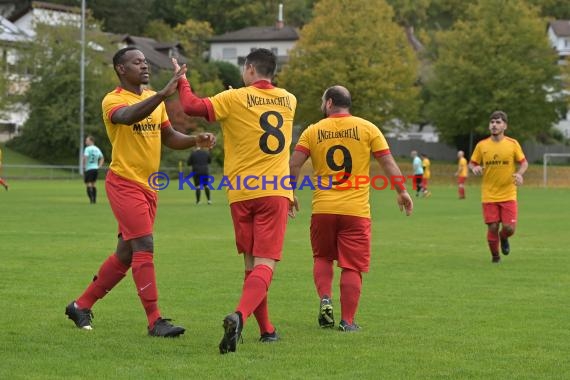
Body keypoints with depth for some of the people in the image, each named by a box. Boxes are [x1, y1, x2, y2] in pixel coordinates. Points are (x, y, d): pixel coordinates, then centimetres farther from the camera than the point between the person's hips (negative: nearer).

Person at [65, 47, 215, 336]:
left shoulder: (154, 99, 13)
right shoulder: (113, 100, -11)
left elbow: (169, 137, 19)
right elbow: (129, 116, -35)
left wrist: (196, 139, 0)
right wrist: (163, 94, -45)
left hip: (148, 187, 8)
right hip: (124, 183, -8)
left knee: (125, 253, 12)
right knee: (144, 247, -13)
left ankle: (81, 306, 25)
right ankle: (155, 321, -11)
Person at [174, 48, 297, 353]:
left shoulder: (234, 99, -4)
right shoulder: (288, 100, 10)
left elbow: (192, 106, -9)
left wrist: (181, 80, 7)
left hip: (241, 193, -1)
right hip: (276, 192, 1)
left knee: (251, 264, 14)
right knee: (265, 264, -8)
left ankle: (266, 329, 19)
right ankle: (240, 315, -32)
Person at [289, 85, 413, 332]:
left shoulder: (313, 131, 4)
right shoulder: (367, 128, 3)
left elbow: (294, 165, -3)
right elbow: (387, 162, 0)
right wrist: (402, 191, 8)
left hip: (322, 209, 1)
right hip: (356, 210, -1)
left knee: (322, 258, 21)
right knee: (352, 266, 4)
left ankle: (325, 299, 0)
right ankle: (347, 321, 2)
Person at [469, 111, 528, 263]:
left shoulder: (513, 144, -1)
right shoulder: (482, 145, 0)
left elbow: (524, 162, 7)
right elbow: (472, 163, 9)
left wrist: (519, 173, -14)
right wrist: (475, 168, -15)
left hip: (508, 195, 0)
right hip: (489, 195, 0)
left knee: (509, 228, -8)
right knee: (492, 227, -2)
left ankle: (503, 238, 29)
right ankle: (495, 256, 23)